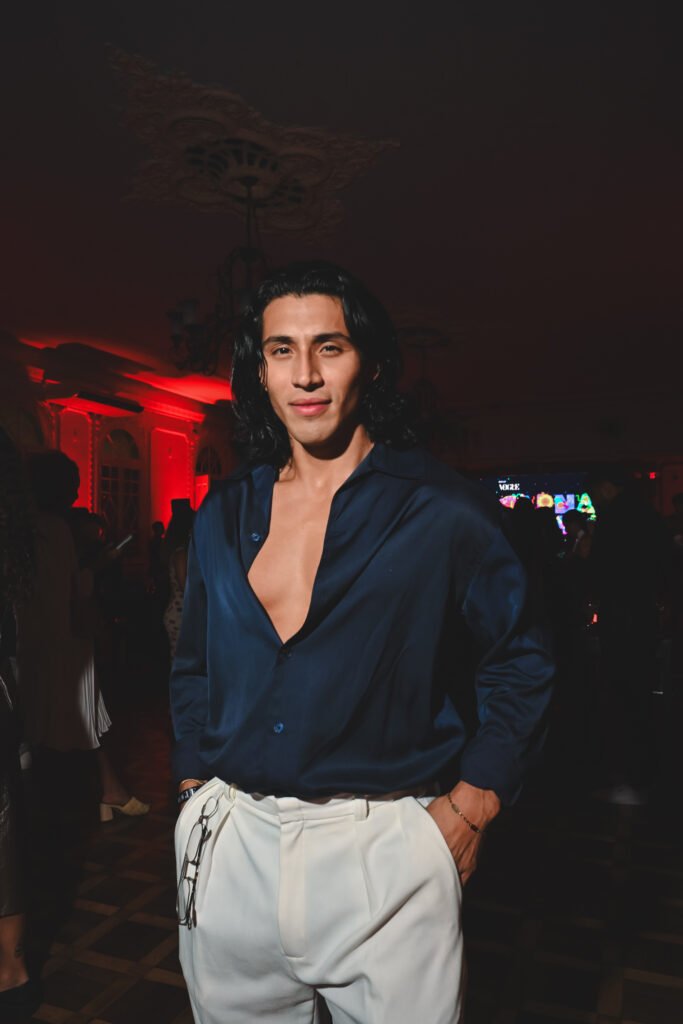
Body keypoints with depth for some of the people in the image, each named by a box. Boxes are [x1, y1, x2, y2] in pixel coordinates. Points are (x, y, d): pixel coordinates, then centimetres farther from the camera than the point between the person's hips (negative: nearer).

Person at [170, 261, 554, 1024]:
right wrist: (194, 791, 7)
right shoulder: (222, 517, 4)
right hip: (229, 849, 4)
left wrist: (468, 810, -5)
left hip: (384, 854, -3)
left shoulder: (443, 512, -8)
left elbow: (521, 662, 0)